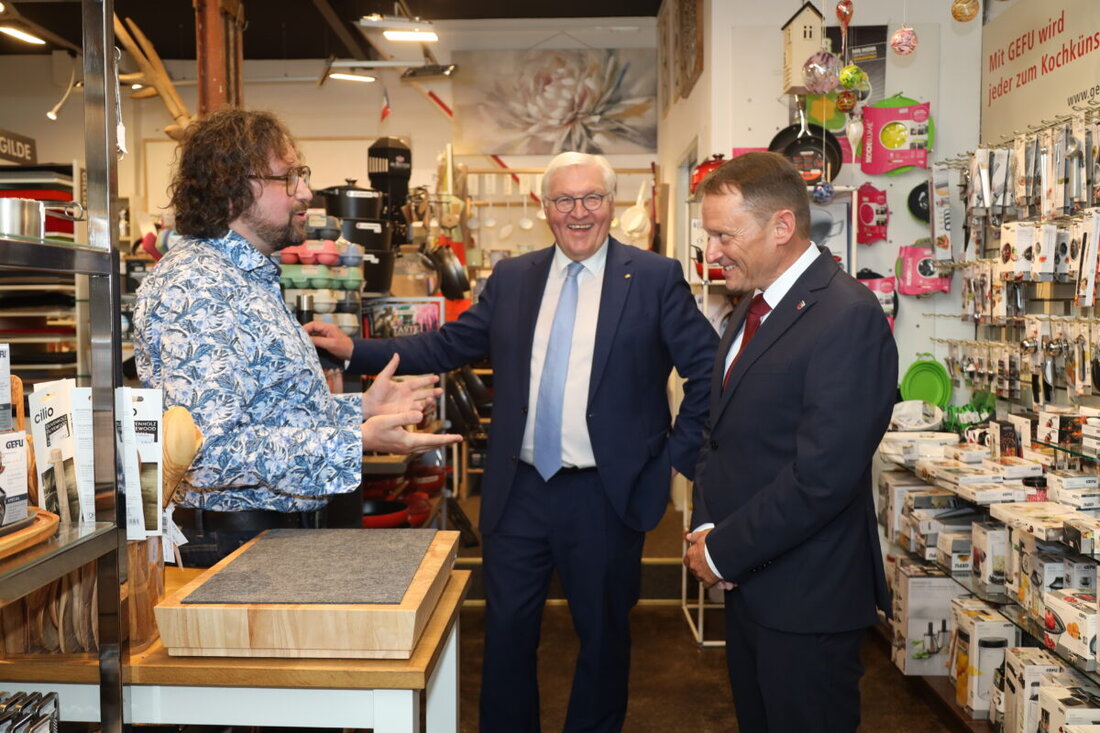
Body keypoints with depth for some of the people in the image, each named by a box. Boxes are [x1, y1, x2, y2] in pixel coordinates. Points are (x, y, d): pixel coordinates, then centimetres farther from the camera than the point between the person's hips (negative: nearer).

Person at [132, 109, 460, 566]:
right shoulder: (192, 288, -21)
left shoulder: (253, 277, 12)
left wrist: (359, 409, 9)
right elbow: (211, 448, -30)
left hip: (286, 526, 10)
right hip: (236, 540, -9)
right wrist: (355, 442, -30)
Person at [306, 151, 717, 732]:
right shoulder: (511, 278, 7)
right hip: (519, 490, 3)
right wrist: (354, 349, 0)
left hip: (607, 494, -2)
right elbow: (448, 345, 7)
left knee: (604, 635, 14)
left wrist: (680, 453, -6)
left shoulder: (656, 278, -4)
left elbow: (707, 369, -2)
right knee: (506, 634, 13)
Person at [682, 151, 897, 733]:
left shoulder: (847, 316, -20)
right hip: (746, 583, 8)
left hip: (806, 598, -8)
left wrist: (723, 552, -15)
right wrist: (706, 527, -1)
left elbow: (821, 477, -25)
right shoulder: (754, 306, 10)